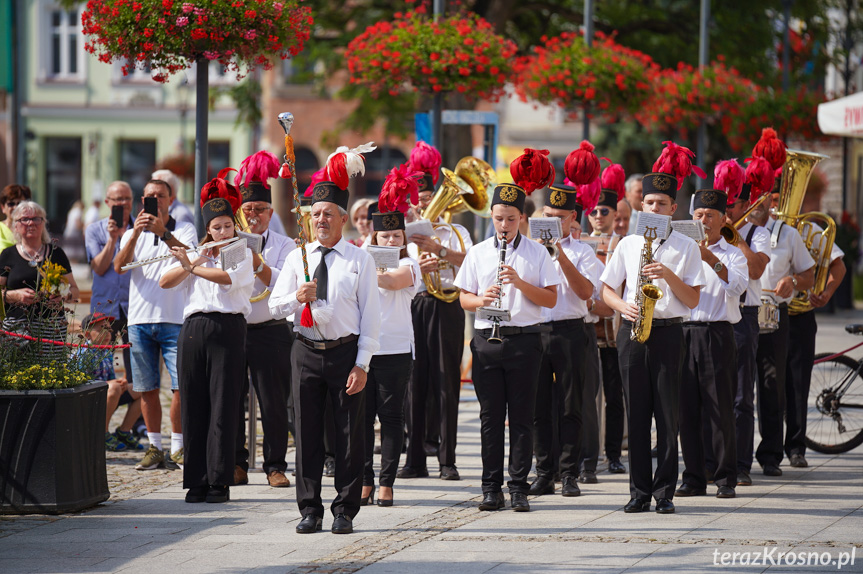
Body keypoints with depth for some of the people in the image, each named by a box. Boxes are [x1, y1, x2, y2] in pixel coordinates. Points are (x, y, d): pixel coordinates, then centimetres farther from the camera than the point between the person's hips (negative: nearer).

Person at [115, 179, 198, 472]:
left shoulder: (184, 229, 7)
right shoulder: (132, 234, 13)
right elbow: (119, 266, -5)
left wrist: (164, 233, -30)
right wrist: (136, 233, -18)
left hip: (175, 319, -3)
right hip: (140, 319, 3)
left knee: (181, 385, -9)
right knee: (147, 388, 4)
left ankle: (177, 448, -3)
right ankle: (154, 448, 11)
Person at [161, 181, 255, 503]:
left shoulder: (243, 253, 6)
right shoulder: (195, 254, 17)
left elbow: (228, 277, -14)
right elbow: (165, 282, 5)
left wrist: (191, 266, -16)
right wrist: (194, 262, -7)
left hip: (228, 328, -4)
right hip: (193, 329, 4)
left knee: (222, 405, -5)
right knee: (193, 404, 1)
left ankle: (220, 481, -3)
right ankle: (197, 480, 5)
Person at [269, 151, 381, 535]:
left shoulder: (360, 260, 1)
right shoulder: (297, 257, 8)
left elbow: (370, 315, -1)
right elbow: (275, 306, 9)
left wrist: (362, 364, -9)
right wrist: (297, 297, -14)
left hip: (346, 352, -2)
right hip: (306, 351, 2)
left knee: (349, 434, 1)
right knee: (307, 432, 4)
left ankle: (344, 512, 8)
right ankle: (310, 510, 11)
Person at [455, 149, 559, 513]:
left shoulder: (536, 253, 4)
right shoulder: (478, 253, 11)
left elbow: (551, 299, 0)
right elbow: (463, 299, 11)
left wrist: (520, 282, -14)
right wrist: (481, 299, -11)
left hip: (524, 340, -2)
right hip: (487, 340, 2)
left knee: (521, 416, -1)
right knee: (491, 415, 3)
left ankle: (519, 488, 4)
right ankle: (491, 488, 7)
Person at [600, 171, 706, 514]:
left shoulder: (686, 248, 5)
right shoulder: (628, 244, 12)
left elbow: (693, 300, 0)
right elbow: (606, 289, 13)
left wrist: (669, 276, -14)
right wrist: (623, 306, -7)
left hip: (668, 331, -2)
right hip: (631, 331, 2)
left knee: (667, 414, -3)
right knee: (636, 413, 2)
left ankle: (665, 492, 2)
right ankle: (639, 492, 6)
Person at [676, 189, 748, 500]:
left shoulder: (732, 255, 7)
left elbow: (737, 286, -12)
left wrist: (711, 259, -24)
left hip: (717, 335, -3)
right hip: (682, 332, 3)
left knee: (720, 410, -4)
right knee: (687, 409, 3)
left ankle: (725, 479, 2)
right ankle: (693, 478, 9)